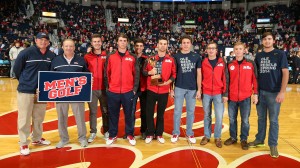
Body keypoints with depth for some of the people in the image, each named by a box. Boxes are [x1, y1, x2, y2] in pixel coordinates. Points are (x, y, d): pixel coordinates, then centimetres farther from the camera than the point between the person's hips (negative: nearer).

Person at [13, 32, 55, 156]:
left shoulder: (51, 55, 1)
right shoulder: (26, 53, -10)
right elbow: (16, 69, -2)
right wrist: (25, 81, 4)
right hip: (26, 90, -4)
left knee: (39, 117, 15)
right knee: (24, 118, 3)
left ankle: (37, 139, 32)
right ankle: (23, 144, 15)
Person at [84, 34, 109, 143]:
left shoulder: (106, 56, 3)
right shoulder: (87, 57, 3)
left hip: (104, 88, 0)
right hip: (92, 89, 0)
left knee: (105, 111, 10)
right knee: (92, 111, 7)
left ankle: (106, 131, 23)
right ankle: (93, 132, 19)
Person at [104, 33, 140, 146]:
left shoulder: (133, 57, 4)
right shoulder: (110, 56, 4)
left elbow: (136, 74, 5)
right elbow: (107, 73, 6)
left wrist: (135, 88, 1)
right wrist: (107, 87, 3)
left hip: (128, 92, 0)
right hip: (113, 92, 0)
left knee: (129, 114, 10)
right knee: (113, 115, 11)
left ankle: (130, 134, 26)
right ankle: (112, 135, 25)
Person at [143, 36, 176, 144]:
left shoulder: (171, 60, 3)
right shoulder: (151, 59, 3)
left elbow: (174, 74, 4)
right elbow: (144, 71, 7)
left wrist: (168, 82, -11)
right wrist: (149, 72, -14)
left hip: (164, 91, 0)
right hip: (151, 90, 0)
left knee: (161, 114, 9)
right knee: (149, 113, 3)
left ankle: (159, 134, 23)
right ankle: (150, 134, 19)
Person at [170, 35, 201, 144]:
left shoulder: (196, 57, 4)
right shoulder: (176, 56, 2)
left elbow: (199, 74, 5)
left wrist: (199, 89, 0)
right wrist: (171, 89, 0)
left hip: (192, 89, 1)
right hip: (179, 88, -1)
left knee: (191, 112, 9)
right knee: (177, 111, 5)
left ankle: (189, 134, 23)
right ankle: (176, 133, 18)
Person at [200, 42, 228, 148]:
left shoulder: (222, 62, 1)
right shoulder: (203, 63, 2)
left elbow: (225, 79, 1)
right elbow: (200, 78, 6)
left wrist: (225, 93, -4)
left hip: (219, 94, 0)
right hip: (206, 94, 1)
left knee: (219, 116, 1)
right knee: (207, 116, 10)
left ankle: (217, 137, 18)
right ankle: (207, 136, 23)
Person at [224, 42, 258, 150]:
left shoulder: (251, 63, -1)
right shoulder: (230, 64, 3)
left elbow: (255, 79, 0)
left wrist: (255, 93, -3)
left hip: (245, 97, -1)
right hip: (232, 97, 2)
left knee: (245, 120, 7)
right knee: (232, 119, 11)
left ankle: (244, 139, 23)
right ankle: (233, 137, 28)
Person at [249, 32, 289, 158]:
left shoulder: (280, 54, -2)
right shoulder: (258, 56, 8)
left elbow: (285, 73, -6)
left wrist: (282, 91, -13)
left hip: (274, 93, -3)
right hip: (260, 92, 3)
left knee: (273, 120, 4)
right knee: (261, 118, 13)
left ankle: (273, 144, 16)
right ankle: (260, 139, 27)